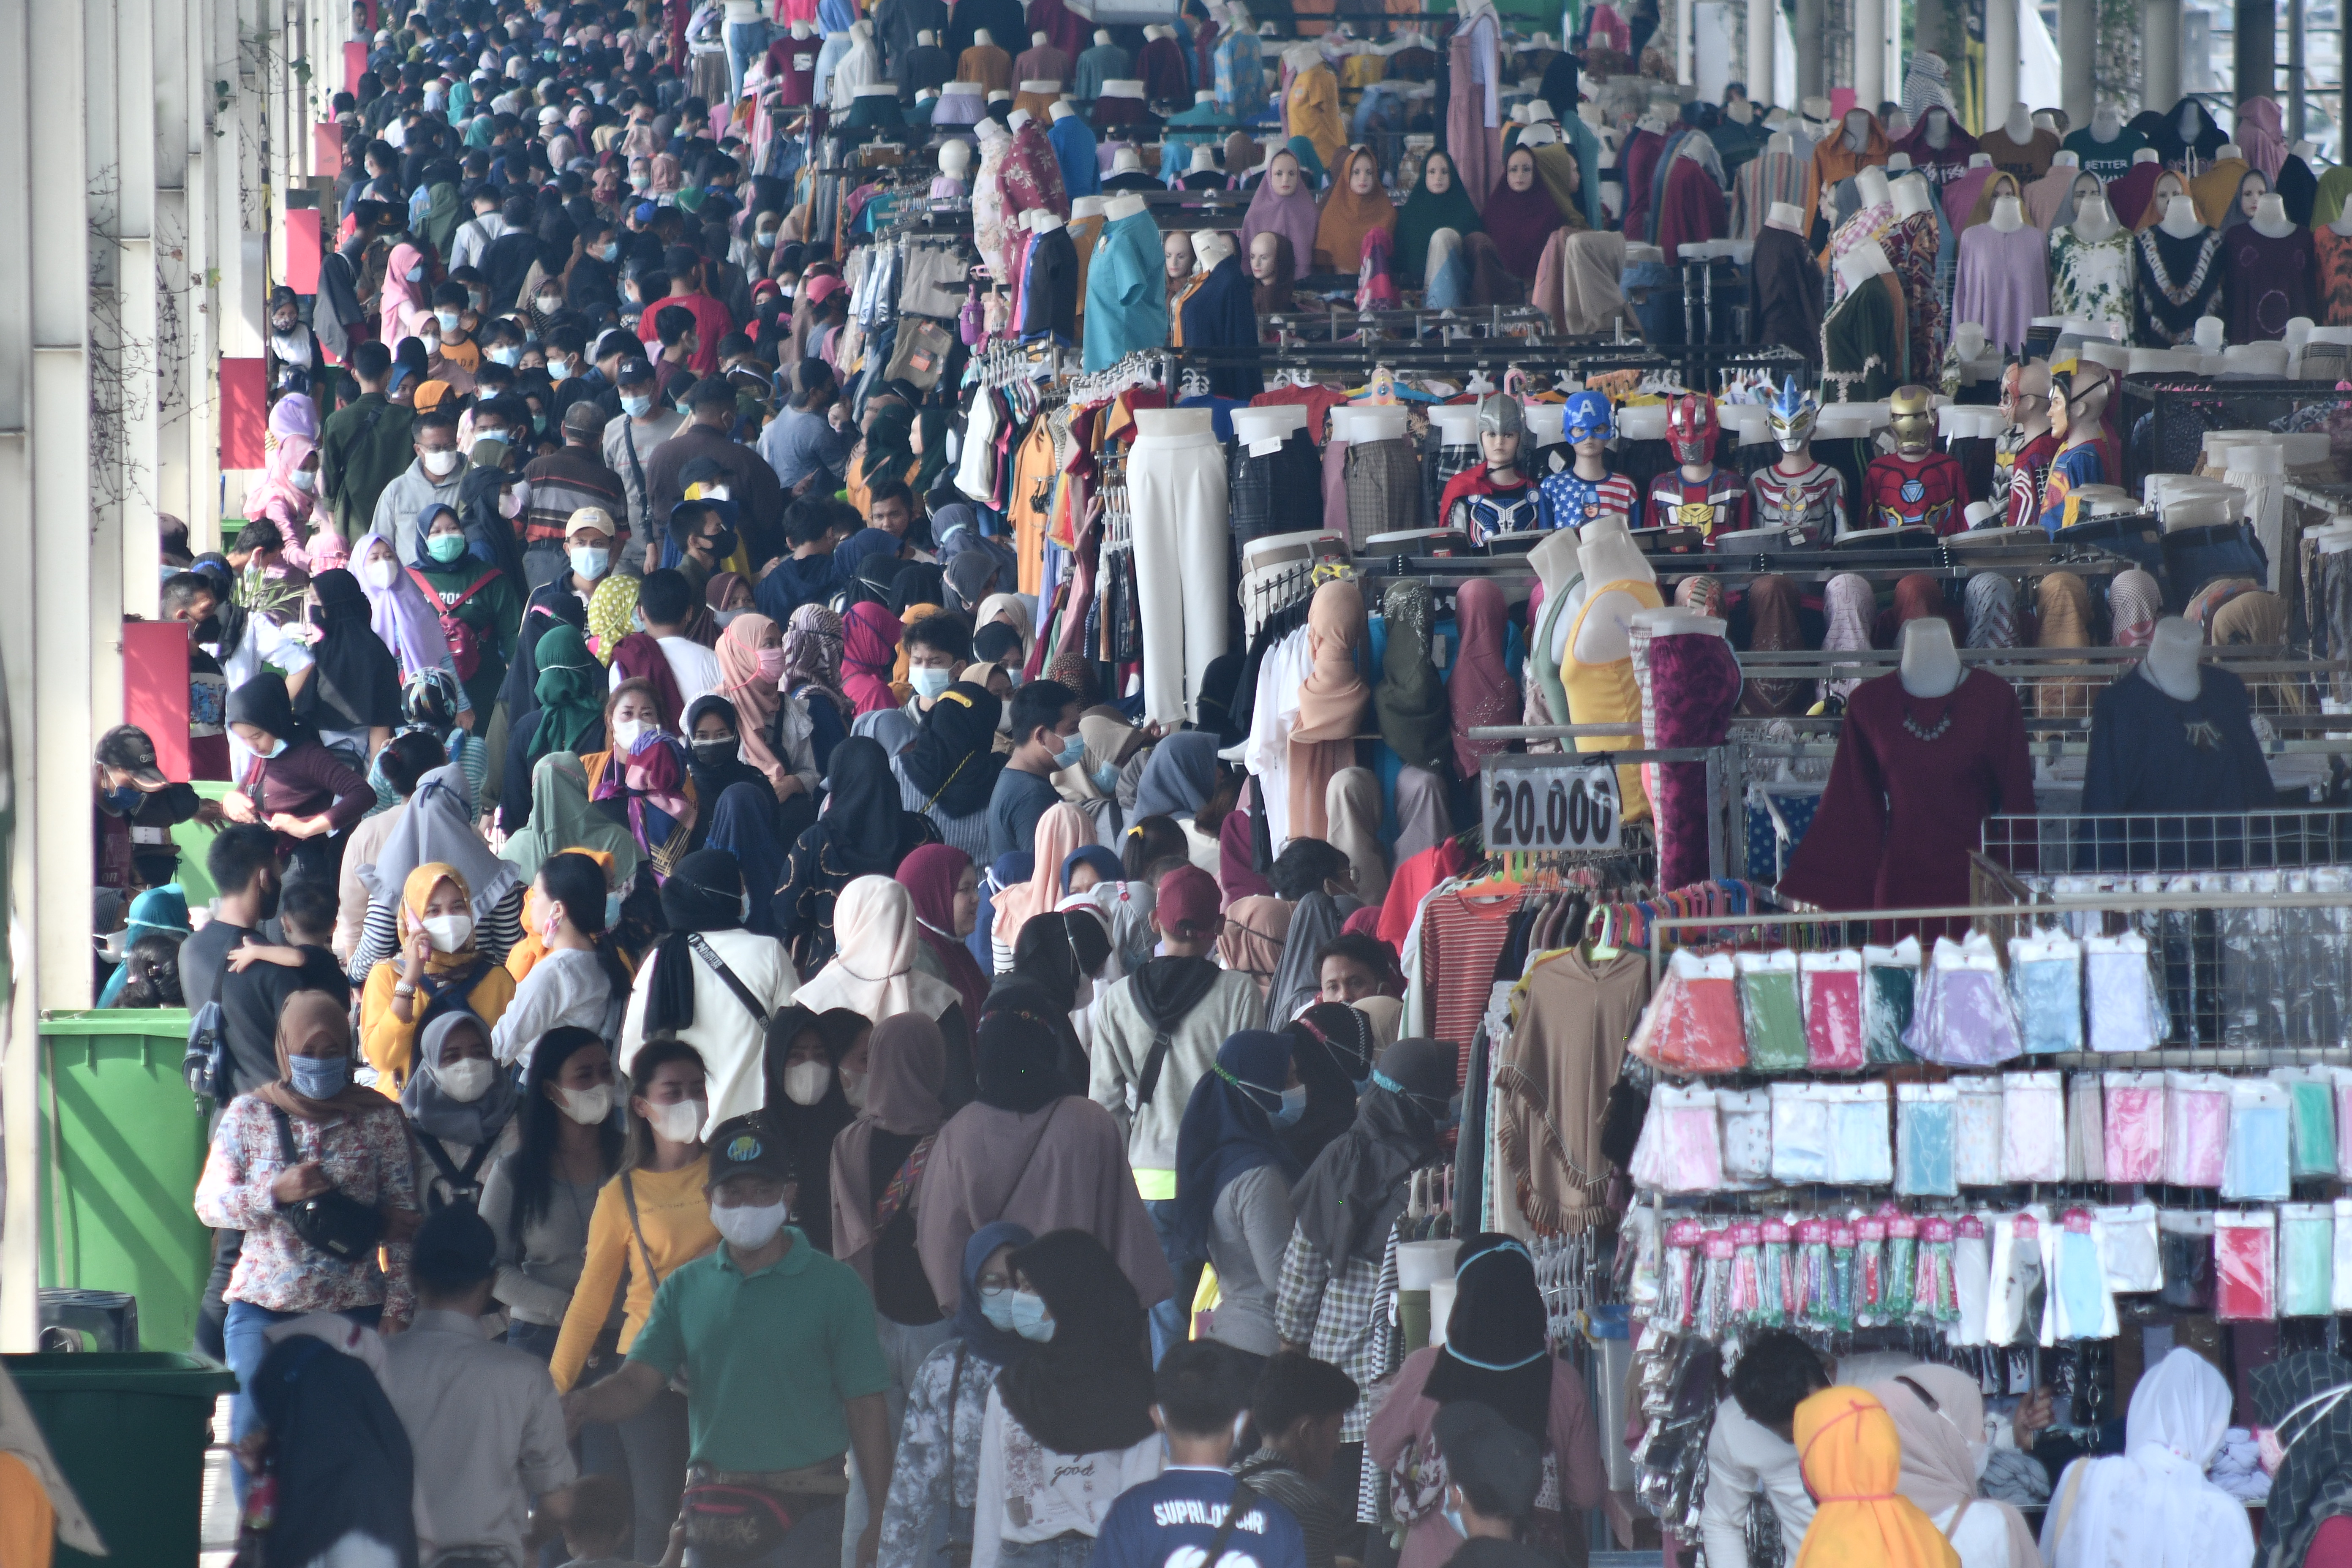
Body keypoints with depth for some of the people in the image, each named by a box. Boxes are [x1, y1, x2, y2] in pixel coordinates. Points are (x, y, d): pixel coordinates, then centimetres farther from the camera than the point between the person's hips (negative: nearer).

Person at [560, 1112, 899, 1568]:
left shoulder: (832, 1286, 0)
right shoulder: (685, 1288, 11)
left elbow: (865, 1407, -2)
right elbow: (637, 1384, 3)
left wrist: (876, 1525, -7)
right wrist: (580, 1405, -20)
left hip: (803, 1513, -4)